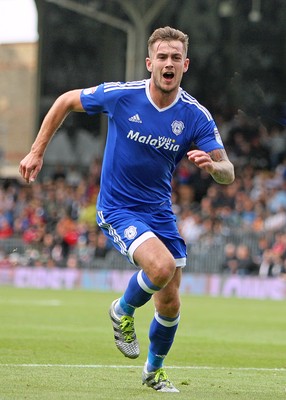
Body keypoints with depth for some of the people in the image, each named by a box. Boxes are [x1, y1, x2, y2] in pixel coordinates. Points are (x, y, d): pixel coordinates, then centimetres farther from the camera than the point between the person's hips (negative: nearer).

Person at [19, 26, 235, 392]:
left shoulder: (196, 116, -10)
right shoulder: (120, 95, -15)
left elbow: (227, 173, -9)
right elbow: (66, 101, 1)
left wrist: (211, 164, -33)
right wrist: (37, 151, 1)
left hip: (159, 210, 4)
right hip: (117, 208, -4)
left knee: (169, 304, 4)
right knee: (162, 266, -30)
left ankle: (154, 370, 33)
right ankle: (123, 311, 3)